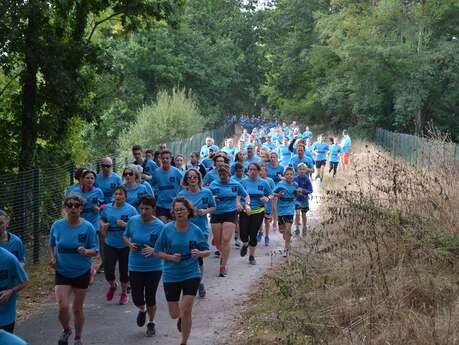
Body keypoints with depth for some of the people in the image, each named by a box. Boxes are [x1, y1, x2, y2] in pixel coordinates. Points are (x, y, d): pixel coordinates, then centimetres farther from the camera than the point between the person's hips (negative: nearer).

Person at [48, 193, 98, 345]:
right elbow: (52, 245, 11)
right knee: (63, 307, -12)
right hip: (62, 272, 1)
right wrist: (52, 258, -7)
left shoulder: (88, 227, -11)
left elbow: (95, 251, -7)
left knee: (77, 309, 11)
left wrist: (86, 252, -29)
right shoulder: (57, 225, -5)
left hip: (81, 273, -1)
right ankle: (66, 330, 21)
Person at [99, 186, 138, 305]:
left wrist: (125, 225, -20)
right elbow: (102, 220, 19)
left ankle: (124, 293, 30)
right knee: (108, 270, -5)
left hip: (125, 245, -2)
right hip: (110, 244, 2)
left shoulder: (131, 209, -5)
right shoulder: (107, 208, 4)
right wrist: (103, 225, -3)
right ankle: (112, 286, 29)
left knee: (124, 271, 8)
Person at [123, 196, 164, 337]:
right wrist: (129, 244, -9)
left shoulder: (159, 226, -14)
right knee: (137, 298, 0)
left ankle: (151, 323, 32)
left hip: (154, 268, -2)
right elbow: (125, 236, 12)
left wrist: (153, 250, -32)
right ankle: (142, 310, 38)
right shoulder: (132, 220, -5)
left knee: (150, 297, 5)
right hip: (135, 266, 2)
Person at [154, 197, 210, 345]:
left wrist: (199, 253, -19)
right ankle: (181, 318, 47)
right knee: (174, 314, 8)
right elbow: (158, 251, 0)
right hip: (171, 276, 1)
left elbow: (207, 251, 3)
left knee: (186, 310, -8)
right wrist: (171, 257, -18)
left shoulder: (196, 230, -7)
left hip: (191, 274, -1)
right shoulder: (167, 229, -8)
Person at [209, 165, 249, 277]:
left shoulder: (235, 185, 4)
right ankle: (223, 255, 39)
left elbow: (246, 195, 16)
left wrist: (247, 204, -1)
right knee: (217, 241, 6)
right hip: (216, 214, 2)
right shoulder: (214, 184, 1)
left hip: (230, 214, -2)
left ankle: (223, 266, -5)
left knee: (225, 240, -13)